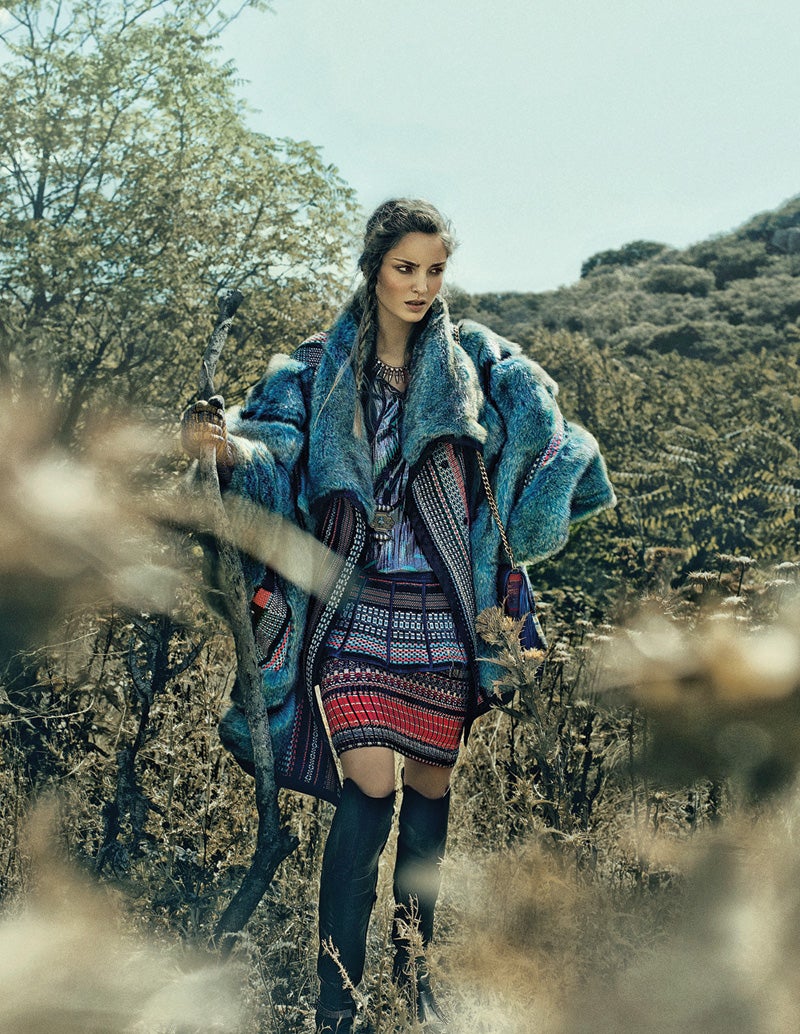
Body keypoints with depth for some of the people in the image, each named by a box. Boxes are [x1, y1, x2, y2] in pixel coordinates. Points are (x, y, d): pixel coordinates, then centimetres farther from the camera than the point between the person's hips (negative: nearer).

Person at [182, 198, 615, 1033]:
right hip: (358, 601, -2)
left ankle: (414, 965, 29)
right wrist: (228, 445, -30)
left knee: (430, 786, 9)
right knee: (370, 787, -12)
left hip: (444, 610, 2)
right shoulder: (322, 368, 2)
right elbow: (276, 454, -11)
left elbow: (544, 440, 6)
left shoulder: (476, 363, 5)